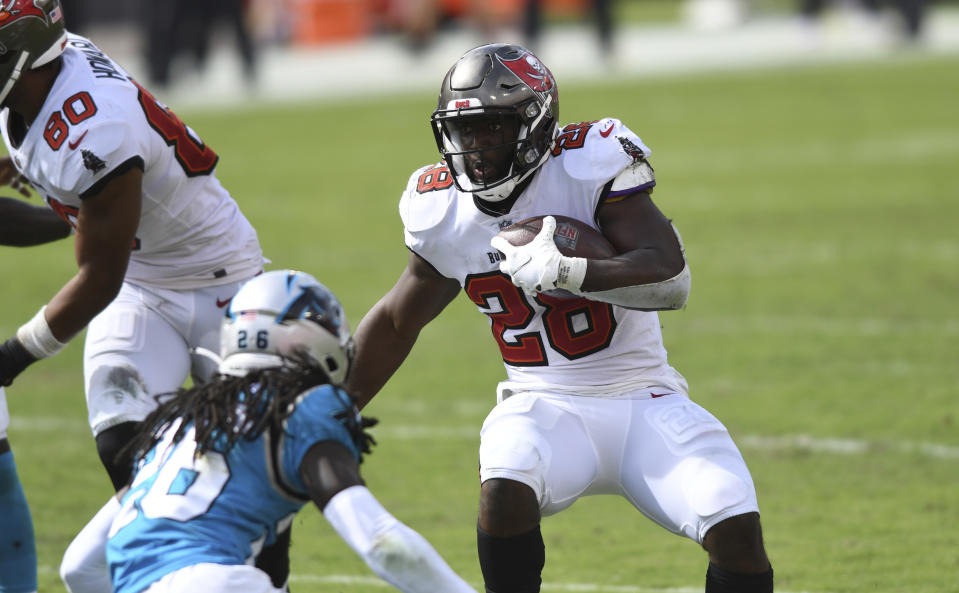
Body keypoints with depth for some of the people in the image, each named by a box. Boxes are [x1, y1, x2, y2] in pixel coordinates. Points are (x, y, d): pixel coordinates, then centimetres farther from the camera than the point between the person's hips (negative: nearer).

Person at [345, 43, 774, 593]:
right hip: (546, 405, 2)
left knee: (738, 534, -21)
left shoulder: (588, 168, -13)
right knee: (504, 491, -32)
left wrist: (570, 271, -38)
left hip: (642, 398, -2)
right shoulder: (445, 212, 0)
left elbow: (672, 279, -22)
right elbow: (396, 322, 17)